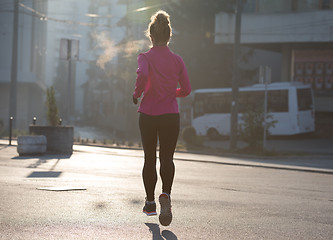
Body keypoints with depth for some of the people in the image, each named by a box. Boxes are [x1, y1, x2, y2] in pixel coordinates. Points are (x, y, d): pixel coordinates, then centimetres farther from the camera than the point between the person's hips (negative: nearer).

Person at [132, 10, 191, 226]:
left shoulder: (145, 57, -5)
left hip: (148, 114, -1)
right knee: (167, 158, -1)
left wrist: (137, 94, -8)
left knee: (149, 159, 13)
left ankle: (150, 203, 22)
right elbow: (186, 89, 5)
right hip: (171, 115, 1)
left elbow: (142, 75, -26)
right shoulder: (177, 60, 3)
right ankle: (166, 194, -29)